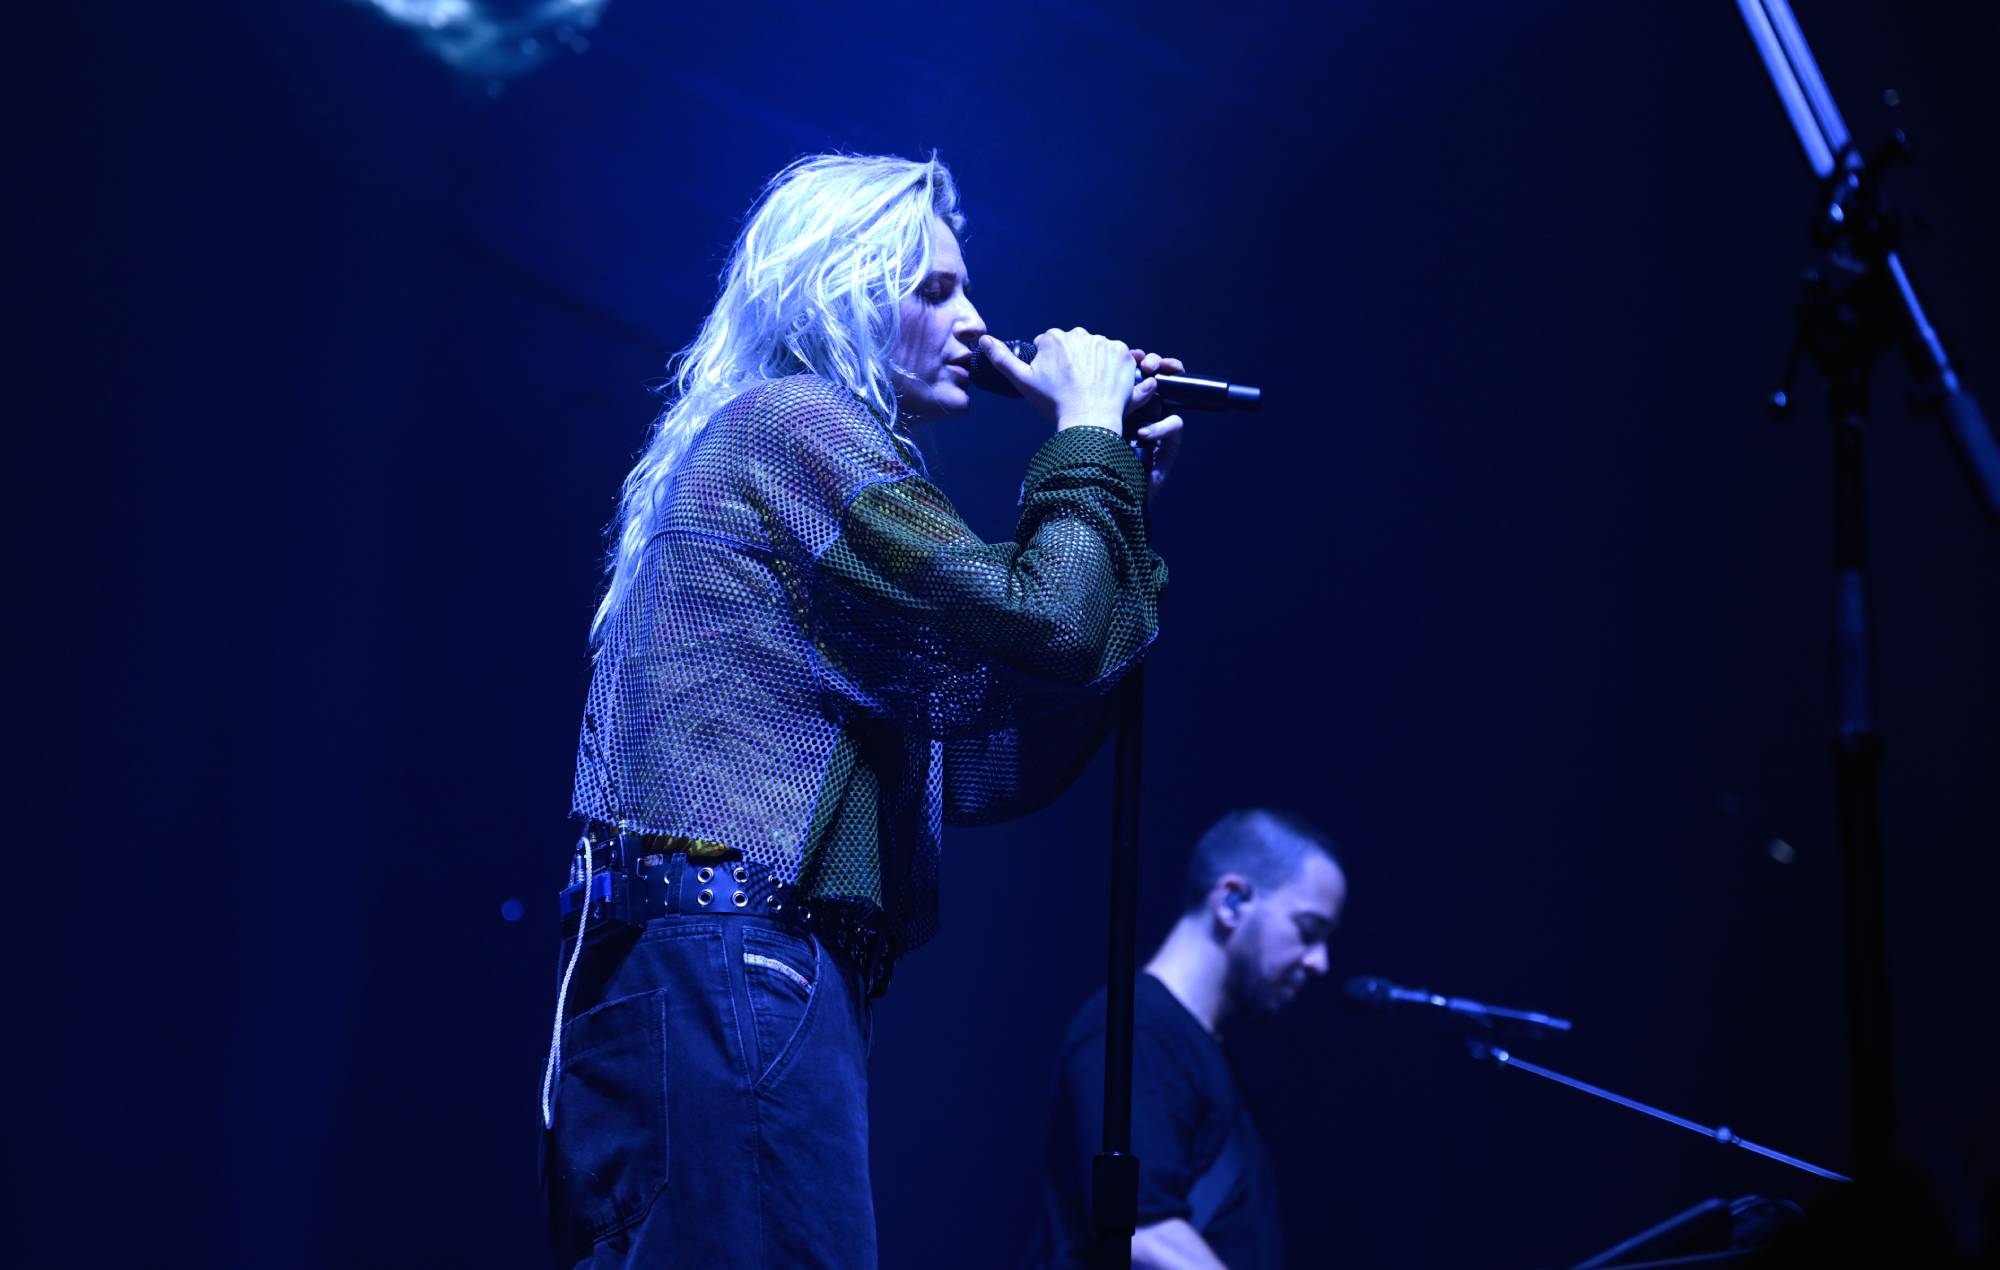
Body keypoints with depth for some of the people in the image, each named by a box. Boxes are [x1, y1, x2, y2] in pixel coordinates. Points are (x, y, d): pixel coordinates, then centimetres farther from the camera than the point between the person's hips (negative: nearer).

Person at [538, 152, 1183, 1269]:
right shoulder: (792, 421, -4)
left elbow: (1002, 763, 21)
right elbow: (1049, 625, -15)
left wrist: (1115, 471, 18)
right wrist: (1088, 433, 2)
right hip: (737, 967, -11)